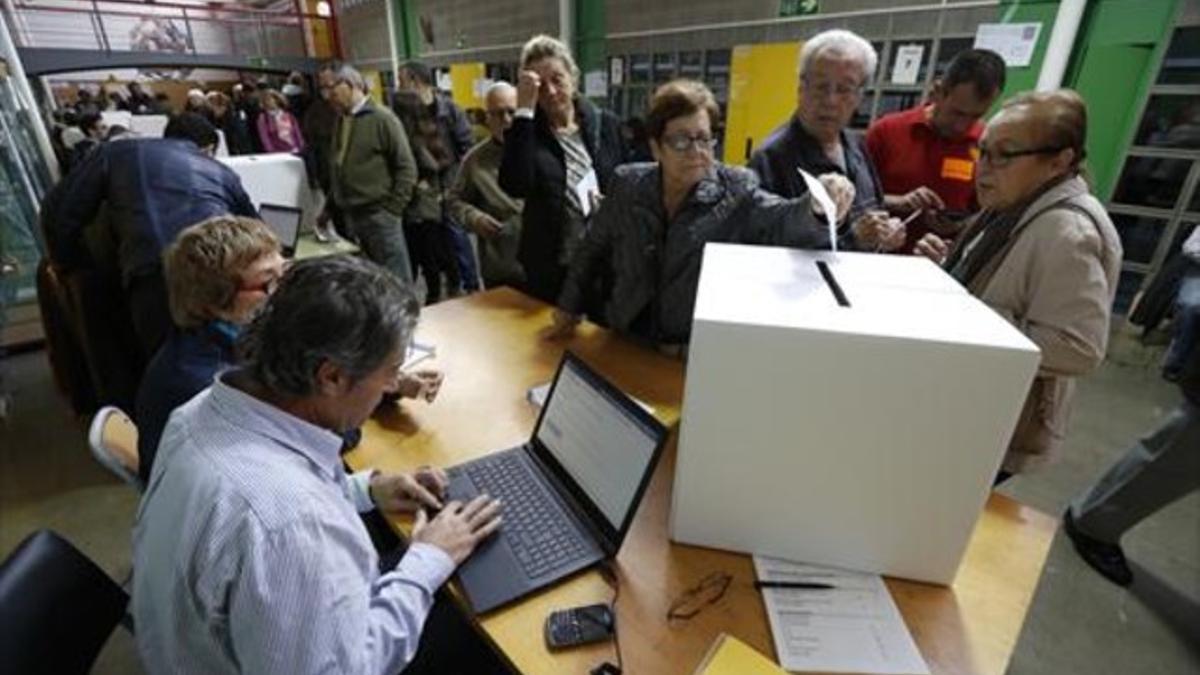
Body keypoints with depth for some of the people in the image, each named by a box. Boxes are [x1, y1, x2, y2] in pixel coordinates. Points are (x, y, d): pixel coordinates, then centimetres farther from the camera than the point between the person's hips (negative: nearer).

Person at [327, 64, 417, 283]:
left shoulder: (381, 118, -6)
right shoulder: (341, 121, 14)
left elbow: (406, 166, -10)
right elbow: (336, 167, 21)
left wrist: (393, 208, -13)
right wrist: (331, 206, 15)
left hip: (379, 213, -7)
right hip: (350, 214, 7)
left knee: (395, 278, -3)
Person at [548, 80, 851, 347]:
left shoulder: (736, 192, -8)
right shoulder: (627, 185, 0)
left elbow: (785, 220, -24)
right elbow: (592, 248, 11)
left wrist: (819, 206, -45)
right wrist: (569, 305, 15)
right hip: (629, 343, 1)